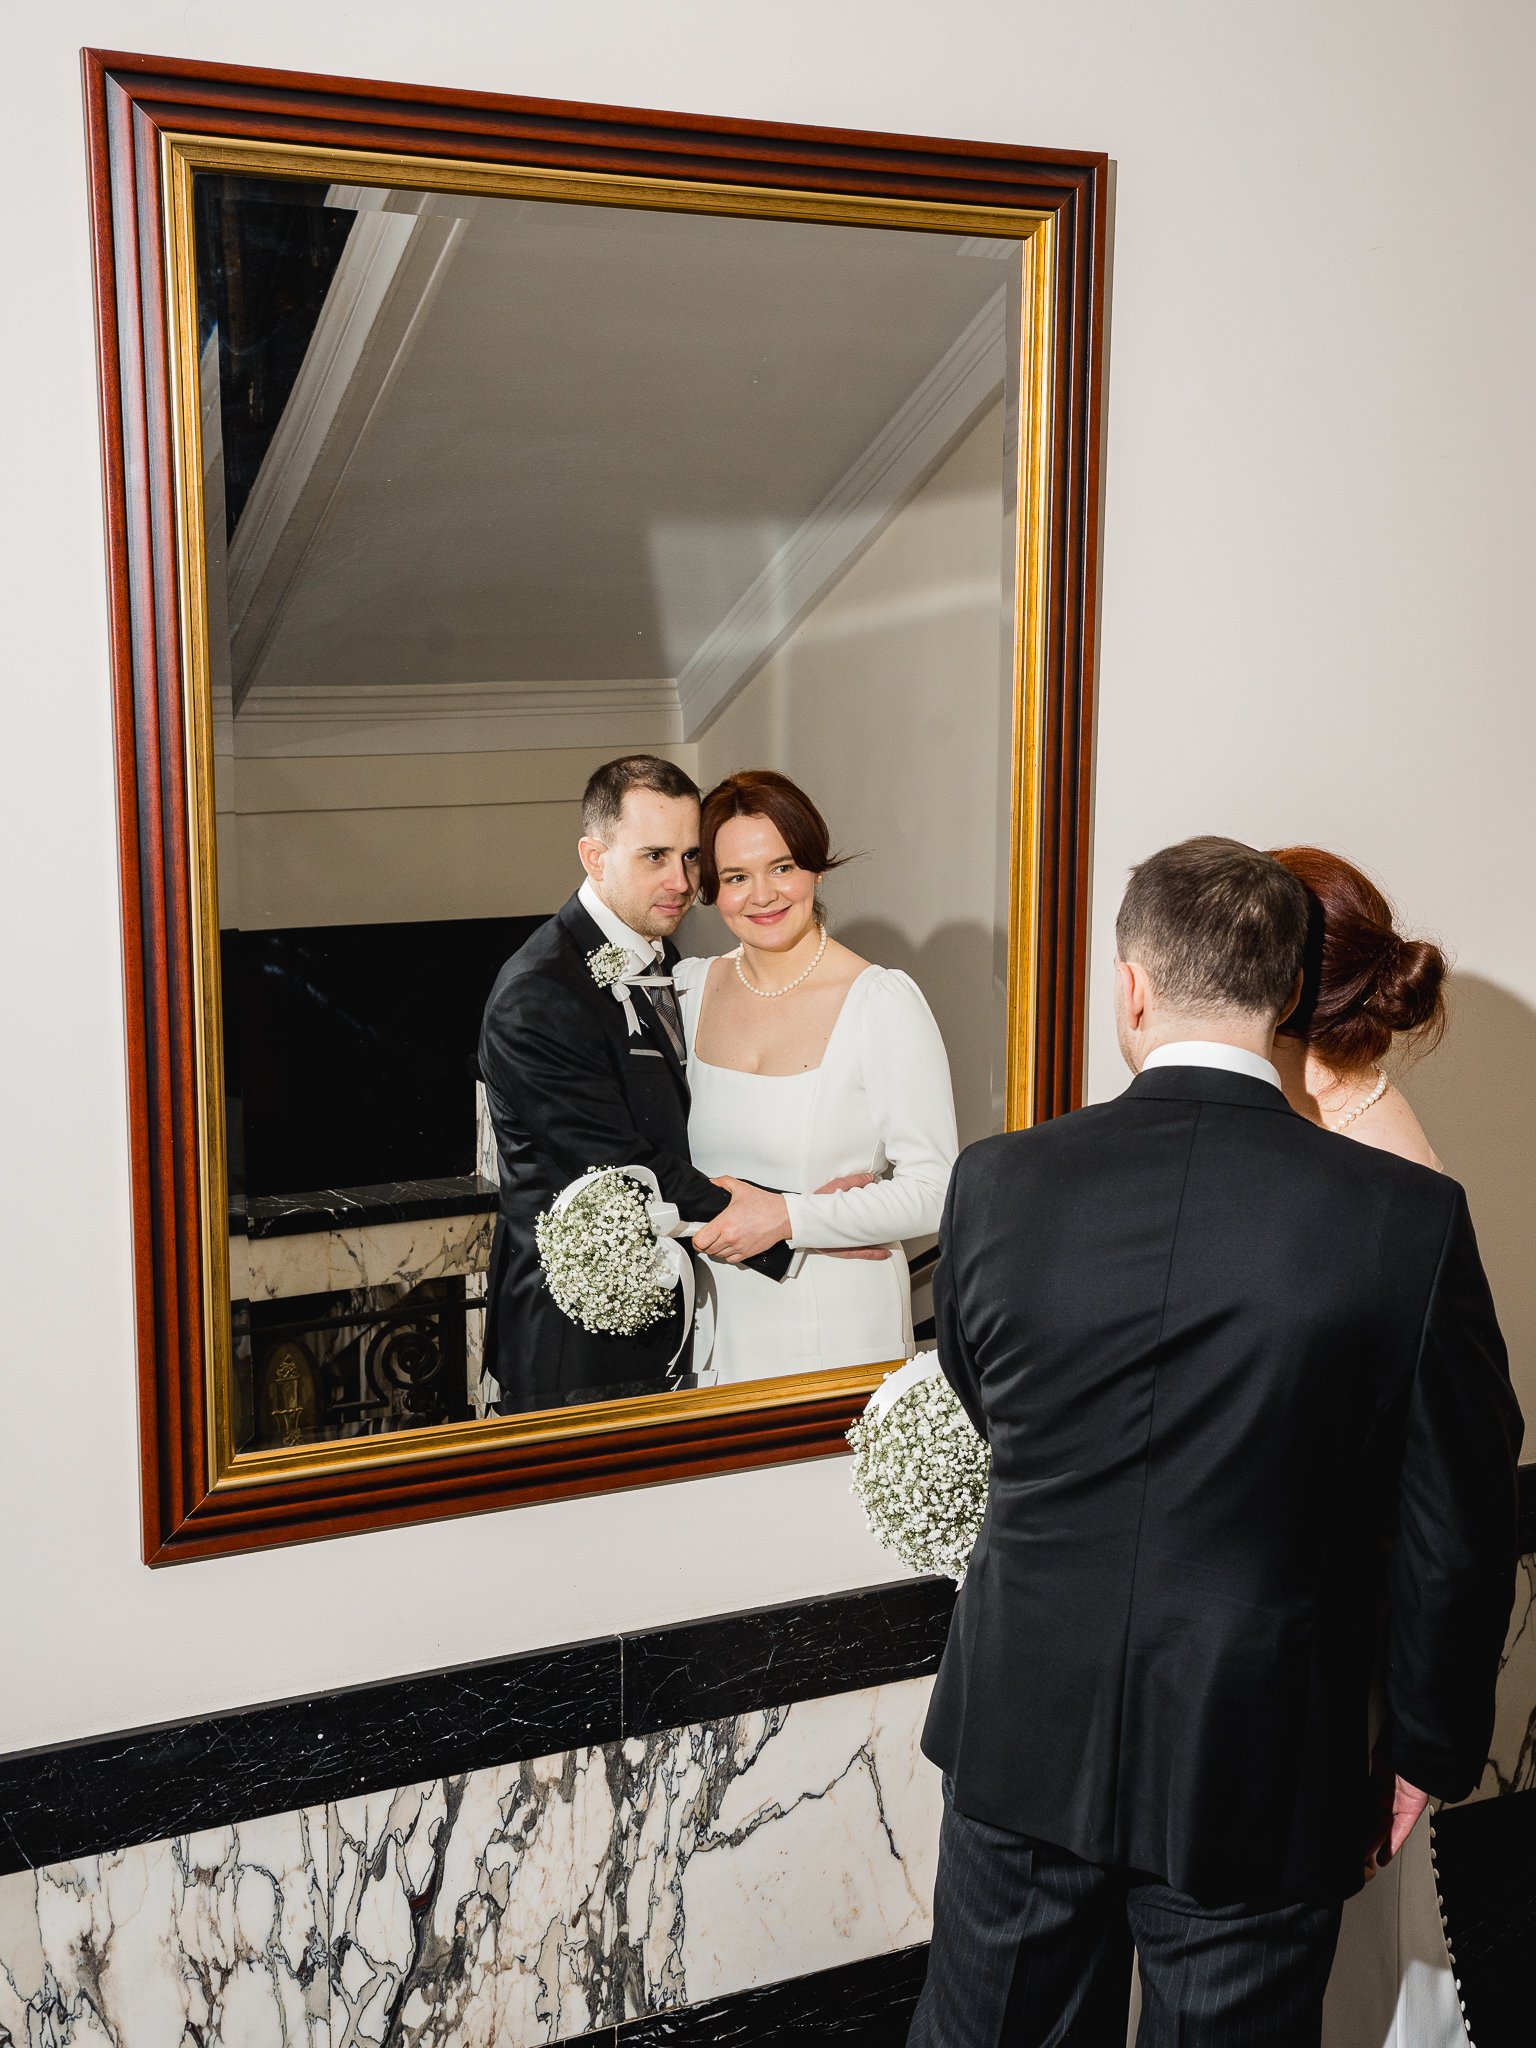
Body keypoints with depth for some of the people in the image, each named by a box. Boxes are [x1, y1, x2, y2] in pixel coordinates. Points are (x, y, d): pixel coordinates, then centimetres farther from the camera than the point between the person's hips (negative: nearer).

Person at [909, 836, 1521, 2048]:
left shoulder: (997, 1184, -13)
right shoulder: (1411, 1220, -18)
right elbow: (1457, 1537, -9)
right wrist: (1432, 1748, 7)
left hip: (1023, 1743, 2)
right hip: (1261, 1775, -1)